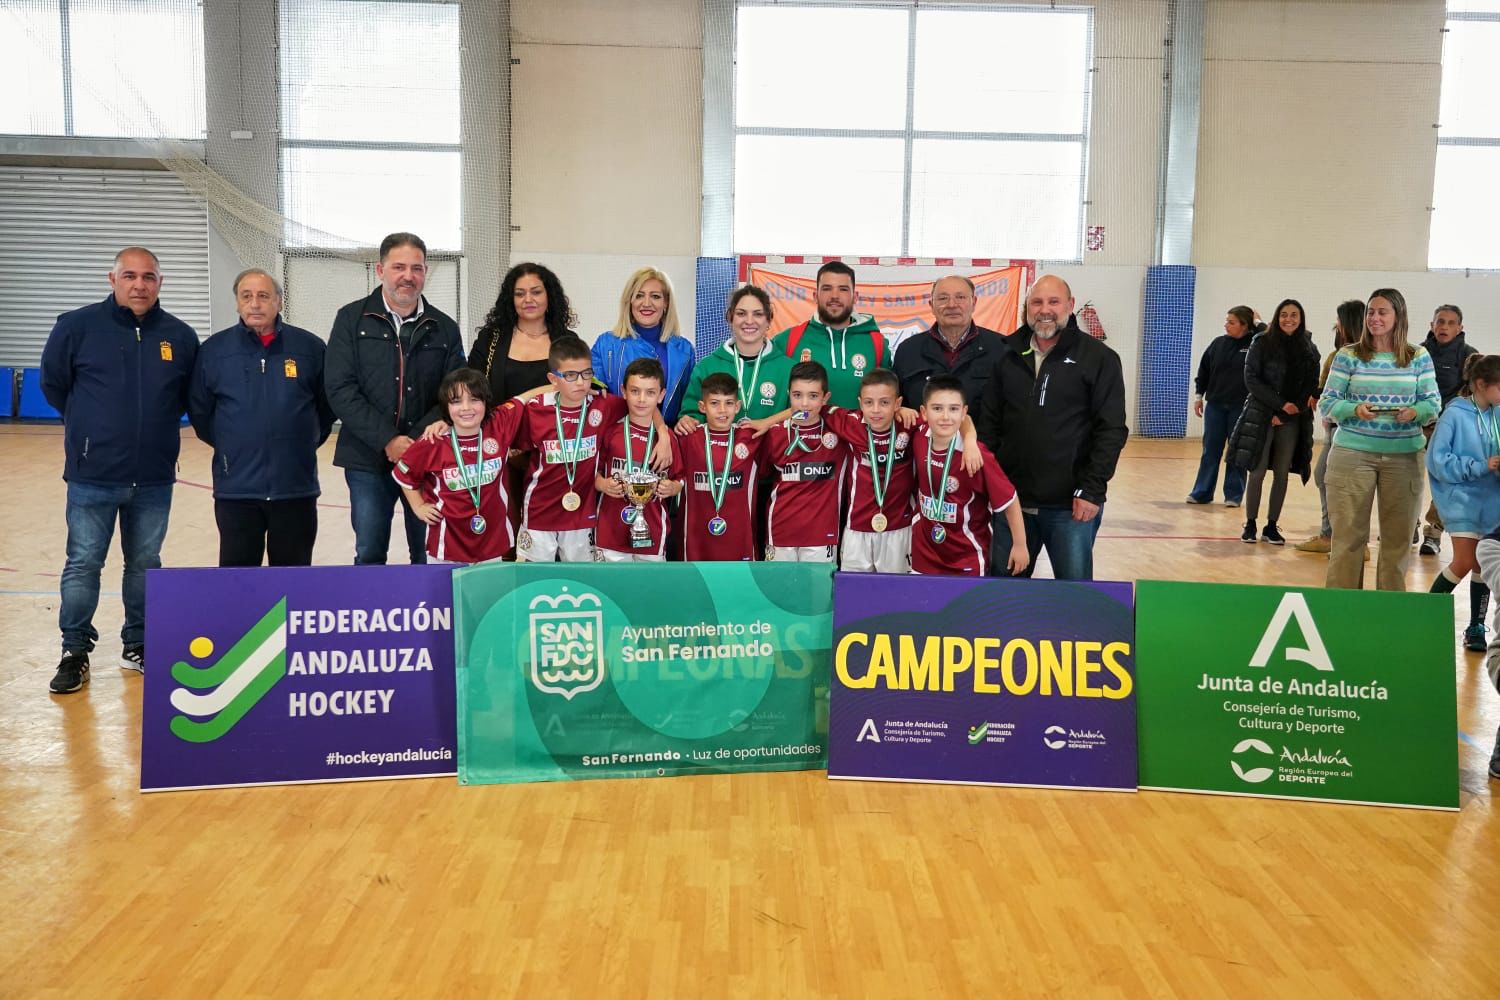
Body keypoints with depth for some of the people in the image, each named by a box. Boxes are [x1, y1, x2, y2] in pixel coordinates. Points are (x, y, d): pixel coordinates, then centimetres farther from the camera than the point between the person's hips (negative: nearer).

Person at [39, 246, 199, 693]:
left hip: (155, 479, 2)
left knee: (145, 564, 13)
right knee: (83, 565, 4)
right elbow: (53, 384, 8)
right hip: (92, 476, -2)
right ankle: (75, 651, 18)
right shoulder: (77, 326, -5)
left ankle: (137, 645, 28)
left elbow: (189, 395, 15)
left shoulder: (180, 336, 0)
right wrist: (89, 424, 14)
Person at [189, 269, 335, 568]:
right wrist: (229, 446, 9)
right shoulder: (214, 349, 2)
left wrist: (305, 444, 8)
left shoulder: (311, 347, 0)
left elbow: (329, 404, 9)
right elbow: (199, 410, 11)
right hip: (235, 488, 0)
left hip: (296, 487, 0)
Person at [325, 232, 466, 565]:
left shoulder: (444, 329, 7)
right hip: (368, 460, -1)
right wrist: (387, 440, -15)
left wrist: (418, 440, -15)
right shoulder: (352, 319, 2)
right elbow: (340, 389, -6)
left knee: (429, 554, 7)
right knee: (370, 554, 5)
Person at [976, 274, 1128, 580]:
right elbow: (990, 423, 9)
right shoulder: (1008, 356, 8)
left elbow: (1111, 430, -6)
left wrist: (1092, 490, -12)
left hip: (1070, 507, -3)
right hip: (1012, 501, 4)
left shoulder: (1099, 358, -2)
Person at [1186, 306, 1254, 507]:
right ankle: (1202, 492, 13)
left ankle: (1233, 494, 14)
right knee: (1210, 450, 7)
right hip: (1215, 405, 3)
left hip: (1241, 407, -3)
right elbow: (1204, 369, 12)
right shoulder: (1218, 343, 5)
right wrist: (1199, 395, 9)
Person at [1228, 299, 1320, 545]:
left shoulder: (1308, 349, 7)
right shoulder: (1262, 343, -1)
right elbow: (1251, 380, -6)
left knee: (1282, 474, 3)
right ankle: (1250, 524, 8)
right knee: (1258, 472, -3)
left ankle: (1271, 526, 11)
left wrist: (1285, 414, -8)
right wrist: (1280, 404, -13)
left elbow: (1311, 386, 7)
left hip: (1292, 421, 3)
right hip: (1261, 416, -3)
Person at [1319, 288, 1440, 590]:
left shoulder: (1418, 357, 7)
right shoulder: (1348, 356, 2)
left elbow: (1433, 403, 6)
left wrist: (1414, 412, -16)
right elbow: (1326, 404, 0)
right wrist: (1355, 410, -18)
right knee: (1348, 534, 0)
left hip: (1404, 456, 2)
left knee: (1398, 536, 6)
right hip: (1352, 453, -1)